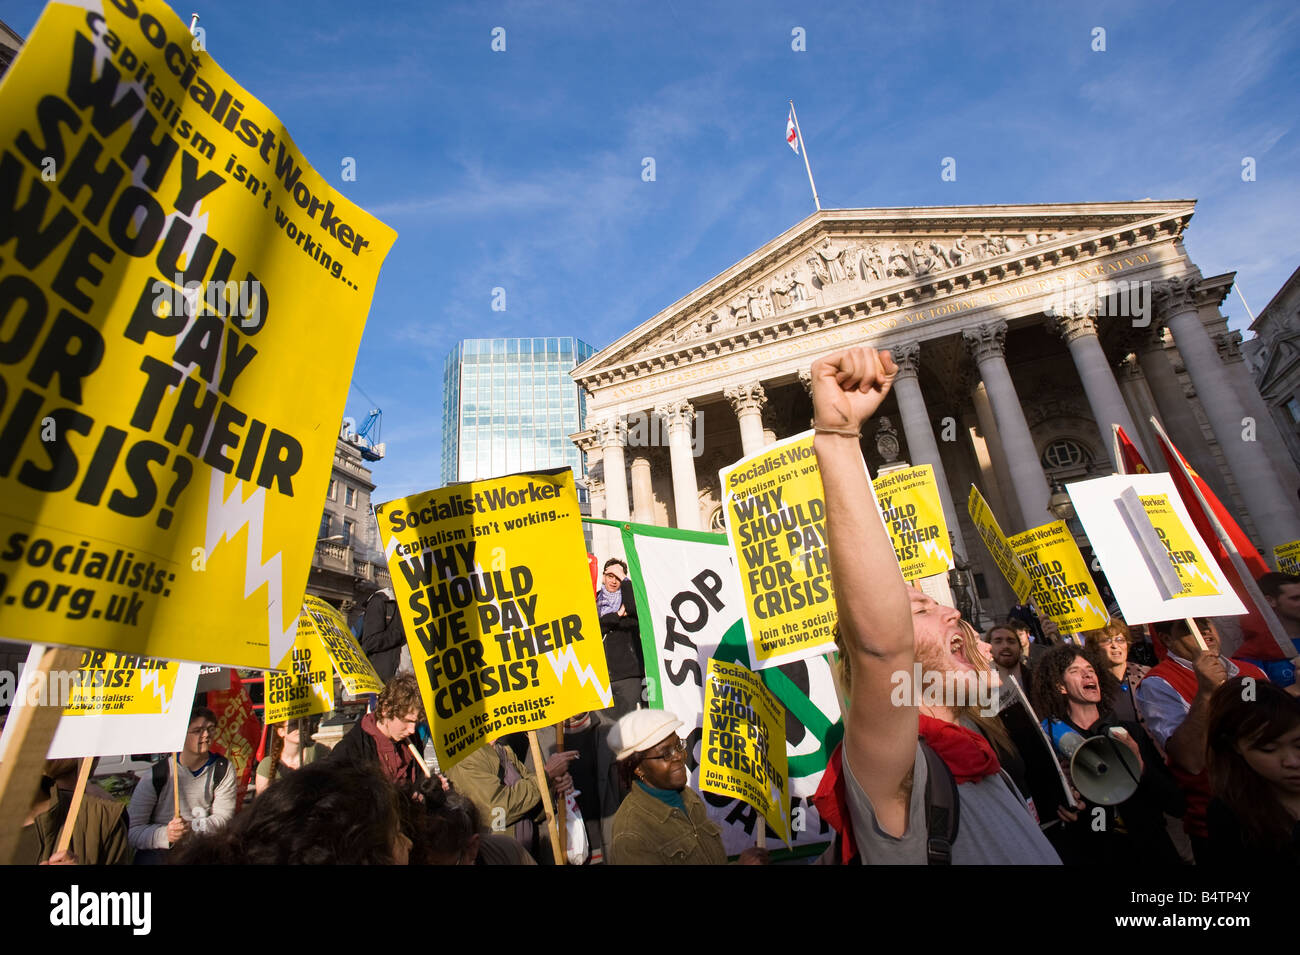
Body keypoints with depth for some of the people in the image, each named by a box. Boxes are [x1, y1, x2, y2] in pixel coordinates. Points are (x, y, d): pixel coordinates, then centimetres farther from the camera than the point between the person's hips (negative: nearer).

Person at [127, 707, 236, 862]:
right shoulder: (158, 774, -4)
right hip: (157, 851, 0)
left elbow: (223, 816, -2)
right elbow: (131, 830, -4)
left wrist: (192, 827, -19)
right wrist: (165, 834, -22)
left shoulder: (222, 769, 1)